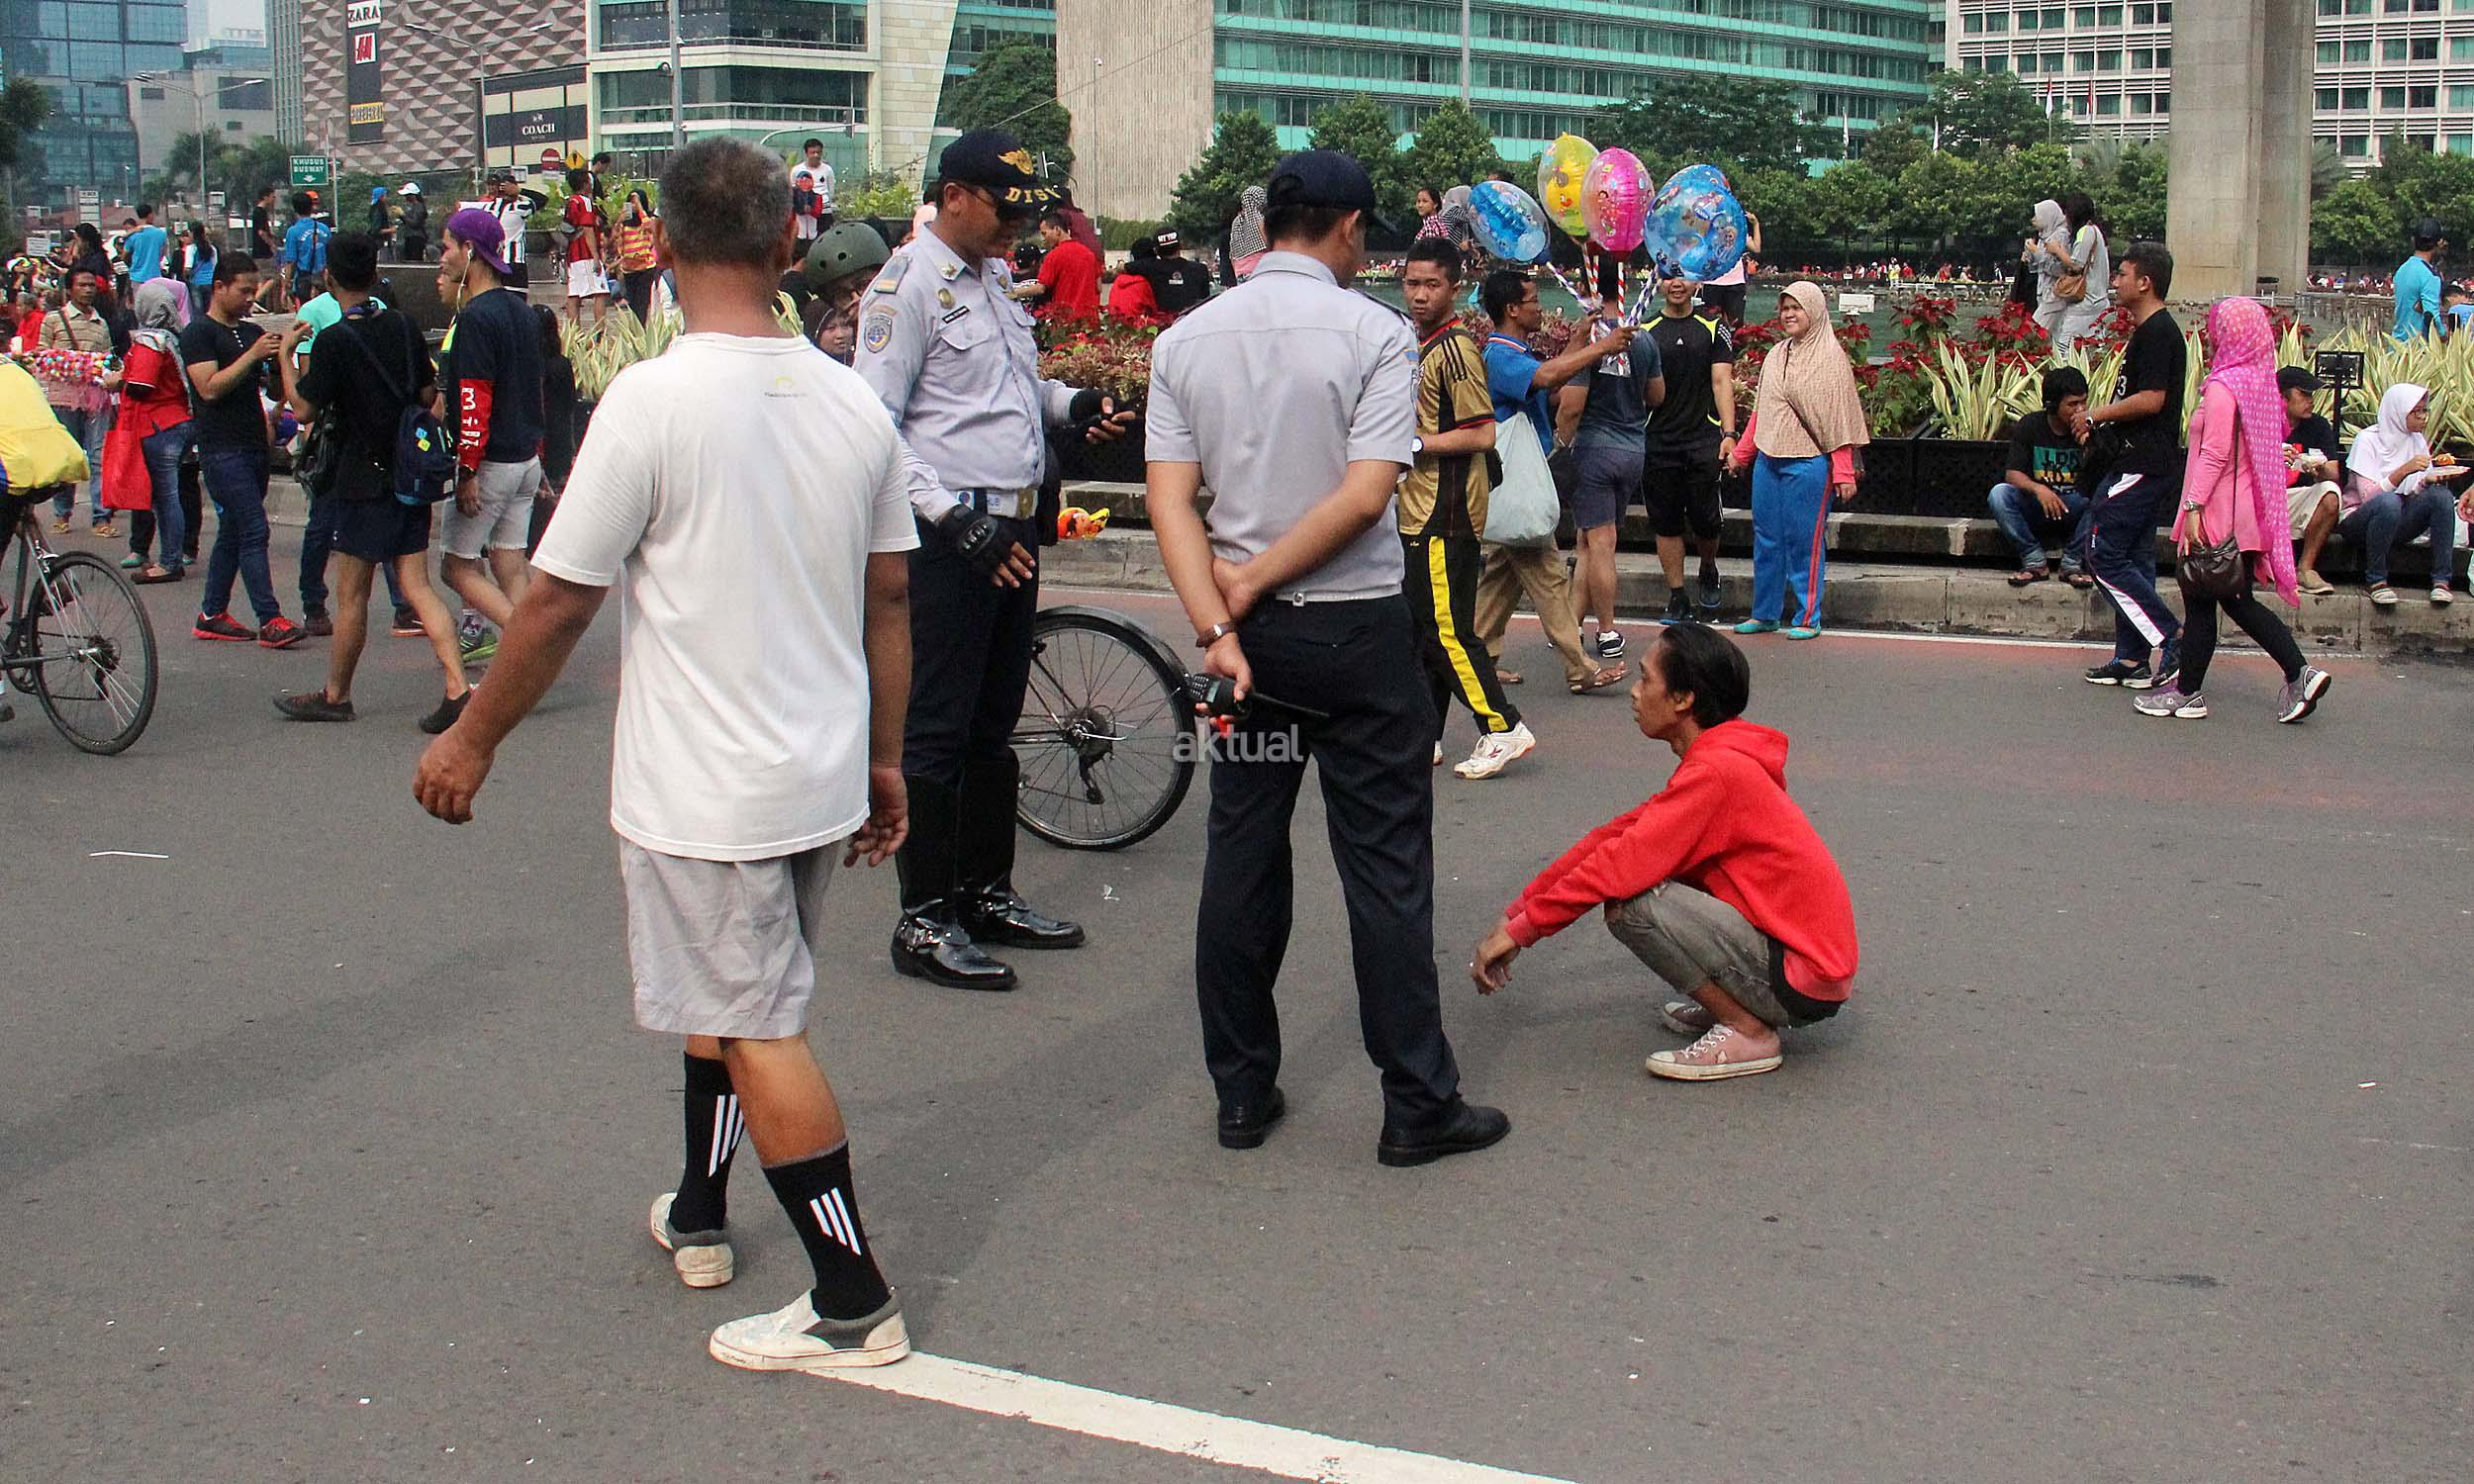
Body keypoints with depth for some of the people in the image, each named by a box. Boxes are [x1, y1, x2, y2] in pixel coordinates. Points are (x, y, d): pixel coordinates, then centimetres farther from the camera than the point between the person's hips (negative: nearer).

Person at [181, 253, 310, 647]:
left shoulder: (251, 332, 18)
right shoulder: (199, 333, -6)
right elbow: (210, 388, -16)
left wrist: (285, 349, -1)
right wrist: (252, 355, -19)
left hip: (254, 445, 8)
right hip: (222, 449, -8)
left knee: (233, 532, 11)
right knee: (253, 530, -13)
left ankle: (211, 616, 18)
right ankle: (270, 620, -15)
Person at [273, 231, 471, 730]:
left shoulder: (334, 339, -14)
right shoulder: (404, 326, 3)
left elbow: (304, 408, -10)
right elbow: (427, 393, 10)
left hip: (365, 479, -6)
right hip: (411, 474, 6)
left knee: (352, 594, 6)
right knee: (417, 586, 5)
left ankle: (335, 695, 20)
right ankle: (458, 689, -8)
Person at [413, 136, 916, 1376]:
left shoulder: (653, 401, -17)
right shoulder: (852, 401, 1)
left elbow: (559, 601, -13)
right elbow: (887, 598, 8)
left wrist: (472, 739, 1)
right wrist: (884, 761, 18)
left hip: (699, 787, -7)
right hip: (823, 775, 7)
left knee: (756, 1031, 2)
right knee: (725, 997, 24)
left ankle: (853, 1304, 7)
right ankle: (697, 1215, 40)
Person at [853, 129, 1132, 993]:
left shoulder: (995, 279, 16)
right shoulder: (908, 283, -11)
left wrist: (1072, 404, 7)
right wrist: (956, 520, -22)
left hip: (1012, 532, 9)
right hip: (948, 537, -9)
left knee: (994, 724, 16)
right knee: (936, 729, -3)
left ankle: (986, 893, 28)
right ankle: (924, 921, 4)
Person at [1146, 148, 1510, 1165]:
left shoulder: (1186, 340, 4)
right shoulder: (1374, 333, -8)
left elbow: (1170, 498, -4)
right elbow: (1367, 492, -16)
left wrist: (1217, 623, -9)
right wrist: (1253, 583, -9)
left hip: (1250, 634, 4)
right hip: (1357, 629, -4)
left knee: (1240, 859, 11)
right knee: (1384, 868, 1)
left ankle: (1243, 1095, 17)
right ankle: (1418, 1107, 6)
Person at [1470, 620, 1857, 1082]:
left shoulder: (1717, 770, -19)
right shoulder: (1716, 758, 12)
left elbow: (1624, 861, -22)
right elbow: (1618, 834, 12)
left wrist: (1520, 930, -14)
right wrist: (1517, 911, 10)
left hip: (1804, 982, -10)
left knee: (1629, 901, -22)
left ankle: (1747, 1033, -10)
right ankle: (1732, 1002, 11)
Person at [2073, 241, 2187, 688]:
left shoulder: (2157, 332, -15)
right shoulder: (2150, 330, 18)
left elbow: (2151, 399, -22)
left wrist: (2098, 415, -12)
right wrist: (2100, 421, 13)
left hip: (2141, 466, -11)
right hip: (2144, 463, 11)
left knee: (2106, 556, -9)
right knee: (2133, 558, 12)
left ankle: (2173, 638, -9)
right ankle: (2131, 659, 15)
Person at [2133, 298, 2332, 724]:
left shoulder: (2222, 386, -15)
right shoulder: (2259, 382, 10)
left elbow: (2215, 453, -21)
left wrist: (2194, 506, -22)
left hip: (2218, 513, -8)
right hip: (2248, 511, 8)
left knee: (2199, 601, 1)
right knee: (2238, 601, 13)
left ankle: (2188, 693, 9)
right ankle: (2299, 673, 4)